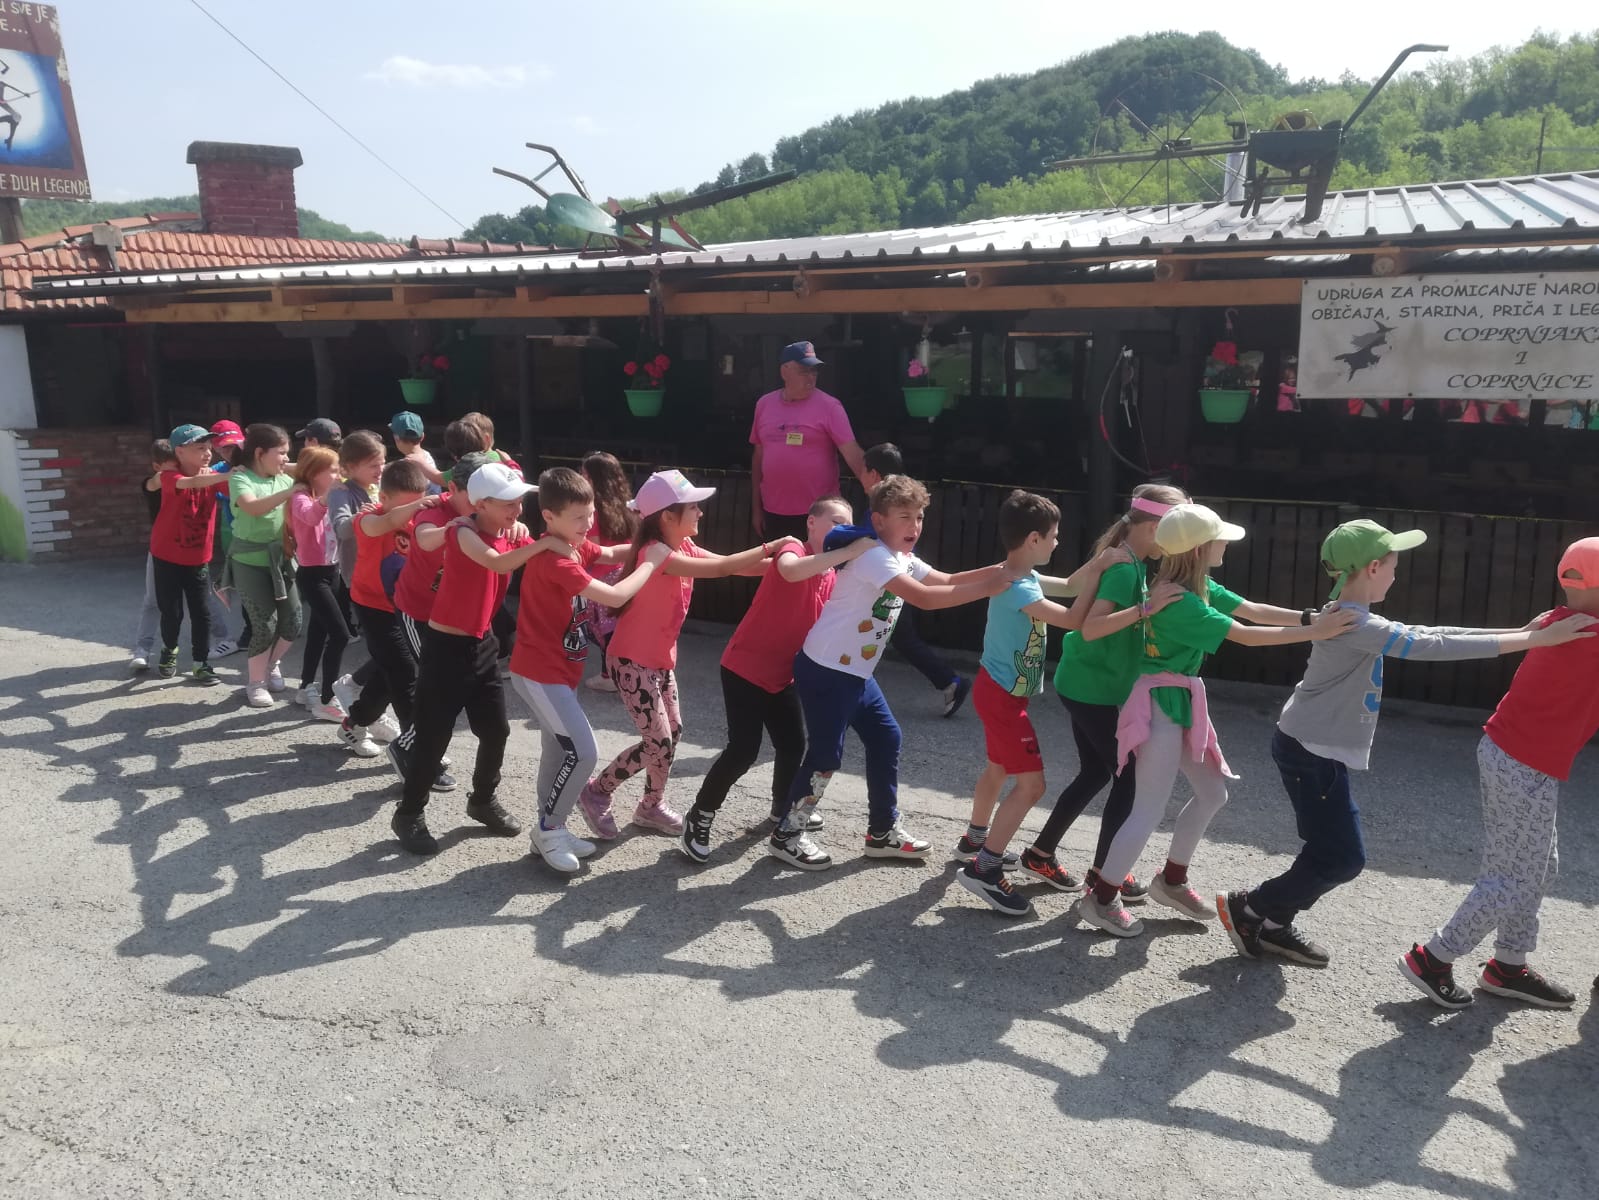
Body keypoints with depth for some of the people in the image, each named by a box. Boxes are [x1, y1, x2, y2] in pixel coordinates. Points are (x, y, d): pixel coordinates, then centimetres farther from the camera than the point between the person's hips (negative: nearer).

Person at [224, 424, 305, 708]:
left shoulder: (284, 479, 6)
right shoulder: (240, 478, -10)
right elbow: (254, 507, -30)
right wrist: (291, 491, -36)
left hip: (282, 558, 5)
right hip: (251, 562, -5)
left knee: (292, 621, 3)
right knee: (264, 624, -5)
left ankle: (270, 665, 32)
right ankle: (255, 682, 15)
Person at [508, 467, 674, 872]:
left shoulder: (575, 547, 2)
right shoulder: (554, 561, -26)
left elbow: (611, 555, 18)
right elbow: (616, 597, -28)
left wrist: (642, 545, 0)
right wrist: (651, 562, -17)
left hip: (559, 669, 10)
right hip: (539, 672, -10)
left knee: (559, 751, 17)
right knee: (583, 752, -10)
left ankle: (550, 829, 29)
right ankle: (548, 829, 6)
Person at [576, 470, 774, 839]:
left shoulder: (684, 548, 2)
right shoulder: (656, 554, -26)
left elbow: (725, 564, -1)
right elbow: (722, 568, -30)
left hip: (661, 659, 9)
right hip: (633, 662, -9)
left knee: (672, 733, 15)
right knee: (659, 743, -6)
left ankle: (652, 805, 32)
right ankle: (596, 791, 13)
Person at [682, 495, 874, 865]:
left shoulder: (830, 577, 8)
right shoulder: (793, 548, -16)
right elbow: (791, 571, -41)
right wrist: (849, 552, -41)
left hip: (781, 673, 8)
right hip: (744, 667, -8)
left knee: (793, 743, 14)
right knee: (743, 750, -11)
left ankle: (783, 806, 41)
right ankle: (698, 818, 7)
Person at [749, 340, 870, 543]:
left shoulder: (829, 406, -7)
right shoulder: (764, 404, 6)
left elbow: (851, 451, -13)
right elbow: (758, 455, 11)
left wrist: (872, 490, -26)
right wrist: (757, 507, 11)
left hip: (817, 513, -4)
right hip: (773, 513, 4)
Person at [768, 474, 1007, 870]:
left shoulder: (903, 559, 9)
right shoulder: (873, 556, -22)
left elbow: (947, 581, 9)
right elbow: (925, 597, -32)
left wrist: (997, 570, -5)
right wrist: (989, 587, -30)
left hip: (855, 672, 10)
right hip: (824, 670, -10)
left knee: (886, 739, 12)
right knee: (825, 752, -5)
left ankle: (883, 831, 24)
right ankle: (786, 835, 11)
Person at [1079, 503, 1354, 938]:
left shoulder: (1201, 587, 6)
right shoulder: (1179, 600, -23)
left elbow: (1251, 610, 3)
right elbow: (1244, 635, -24)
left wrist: (1311, 616, -8)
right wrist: (1313, 633, -24)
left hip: (1181, 701, 10)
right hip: (1161, 704, -10)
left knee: (1212, 792, 18)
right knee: (1149, 810, -6)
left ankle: (1172, 881, 33)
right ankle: (1101, 899, 7)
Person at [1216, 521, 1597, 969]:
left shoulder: (1355, 621, 11)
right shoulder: (1355, 624, -21)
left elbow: (1422, 635, 12)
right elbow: (1431, 647, -26)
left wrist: (1517, 632, 7)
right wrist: (1535, 639, -24)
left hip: (1319, 751, 10)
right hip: (1308, 752, -10)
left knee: (1332, 852, 14)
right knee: (1342, 858, -4)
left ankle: (1275, 924, 23)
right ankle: (1246, 907, 7)